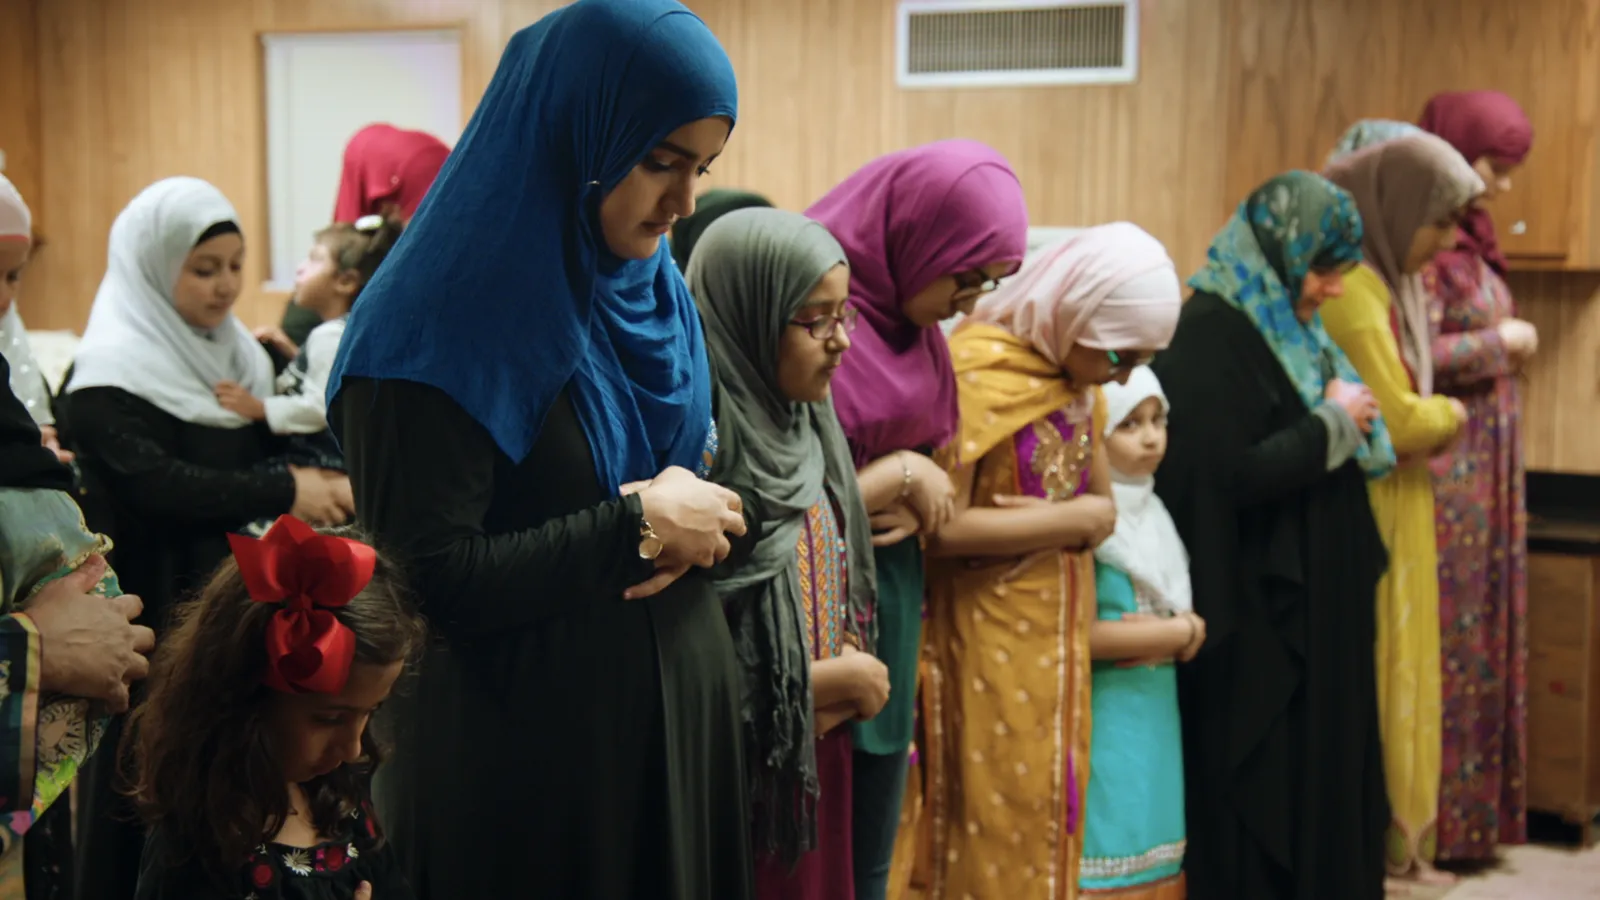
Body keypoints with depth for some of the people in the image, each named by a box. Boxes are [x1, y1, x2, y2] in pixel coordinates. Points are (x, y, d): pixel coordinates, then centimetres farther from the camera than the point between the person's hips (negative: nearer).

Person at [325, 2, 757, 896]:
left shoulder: (656, 291, 6)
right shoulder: (445, 322, -17)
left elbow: (716, 474, 14)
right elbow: (432, 583, -22)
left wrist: (703, 528, -9)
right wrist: (639, 526, -18)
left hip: (681, 718, 7)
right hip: (523, 750, -7)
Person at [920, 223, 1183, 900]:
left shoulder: (1075, 375, 6)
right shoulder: (975, 370, -18)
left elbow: (1103, 505, 5)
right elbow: (941, 526, -22)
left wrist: (1085, 516, -17)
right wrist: (1070, 521, -16)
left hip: (1058, 636, 8)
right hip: (990, 640, -7)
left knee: (1052, 826, 14)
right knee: (998, 833, 2)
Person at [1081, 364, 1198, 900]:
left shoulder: (1151, 510, 12)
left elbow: (1186, 614, 17)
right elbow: (1084, 634, -19)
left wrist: (1186, 630, -4)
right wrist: (1177, 632, -9)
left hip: (1157, 715, 8)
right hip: (1102, 719, -8)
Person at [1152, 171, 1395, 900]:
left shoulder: (1284, 326, 11)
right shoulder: (1213, 336, -17)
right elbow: (1229, 474, -25)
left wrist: (1349, 421, 2)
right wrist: (1333, 424, -15)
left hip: (1312, 612, 9)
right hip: (1256, 619, -9)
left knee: (1319, 777, 15)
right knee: (1261, 794, 0)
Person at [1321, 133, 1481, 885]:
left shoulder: (1387, 279, 10)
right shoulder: (1352, 288, -21)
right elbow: (1397, 421, -22)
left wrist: (1430, 415, 0)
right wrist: (1453, 415, -4)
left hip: (1392, 512, 10)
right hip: (1366, 517, -10)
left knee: (1396, 669, 15)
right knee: (1370, 675, 0)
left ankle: (1394, 834, 25)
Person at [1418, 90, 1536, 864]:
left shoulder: (1467, 240, 14)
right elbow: (1414, 359, -21)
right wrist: (1502, 344, -10)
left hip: (1483, 469, 9)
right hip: (1444, 471, -9)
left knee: (1481, 631, 13)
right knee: (1445, 637, -3)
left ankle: (1472, 815, 22)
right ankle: (1432, 821, 7)